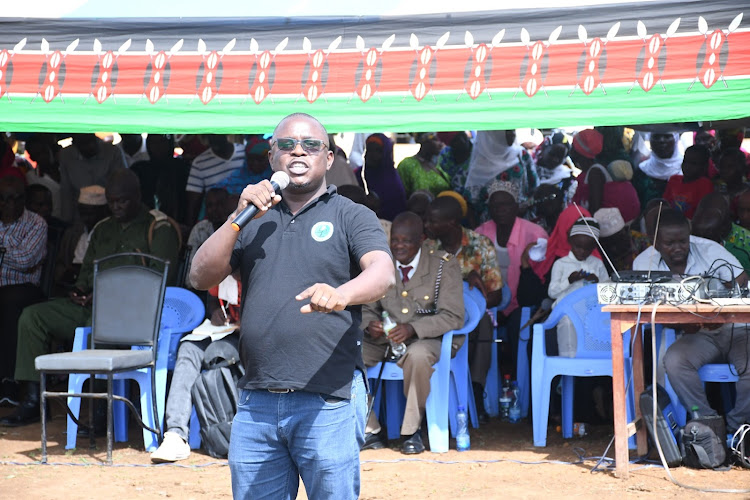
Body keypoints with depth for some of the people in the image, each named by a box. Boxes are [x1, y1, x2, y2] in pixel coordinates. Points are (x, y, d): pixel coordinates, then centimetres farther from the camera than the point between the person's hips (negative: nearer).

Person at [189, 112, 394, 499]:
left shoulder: (351, 216, 6)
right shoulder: (253, 221, 17)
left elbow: (383, 272, -13)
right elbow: (201, 277, 6)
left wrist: (340, 295, -34)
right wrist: (238, 217, -6)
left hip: (329, 400, -3)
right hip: (256, 402, 4)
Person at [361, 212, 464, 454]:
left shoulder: (444, 265, -5)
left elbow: (452, 317, -12)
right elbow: (367, 309, 12)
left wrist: (413, 328, -27)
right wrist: (369, 325, -15)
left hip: (428, 340, -4)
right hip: (385, 340, 4)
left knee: (417, 355, -40)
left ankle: (411, 431, -20)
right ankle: (369, 430, -11)